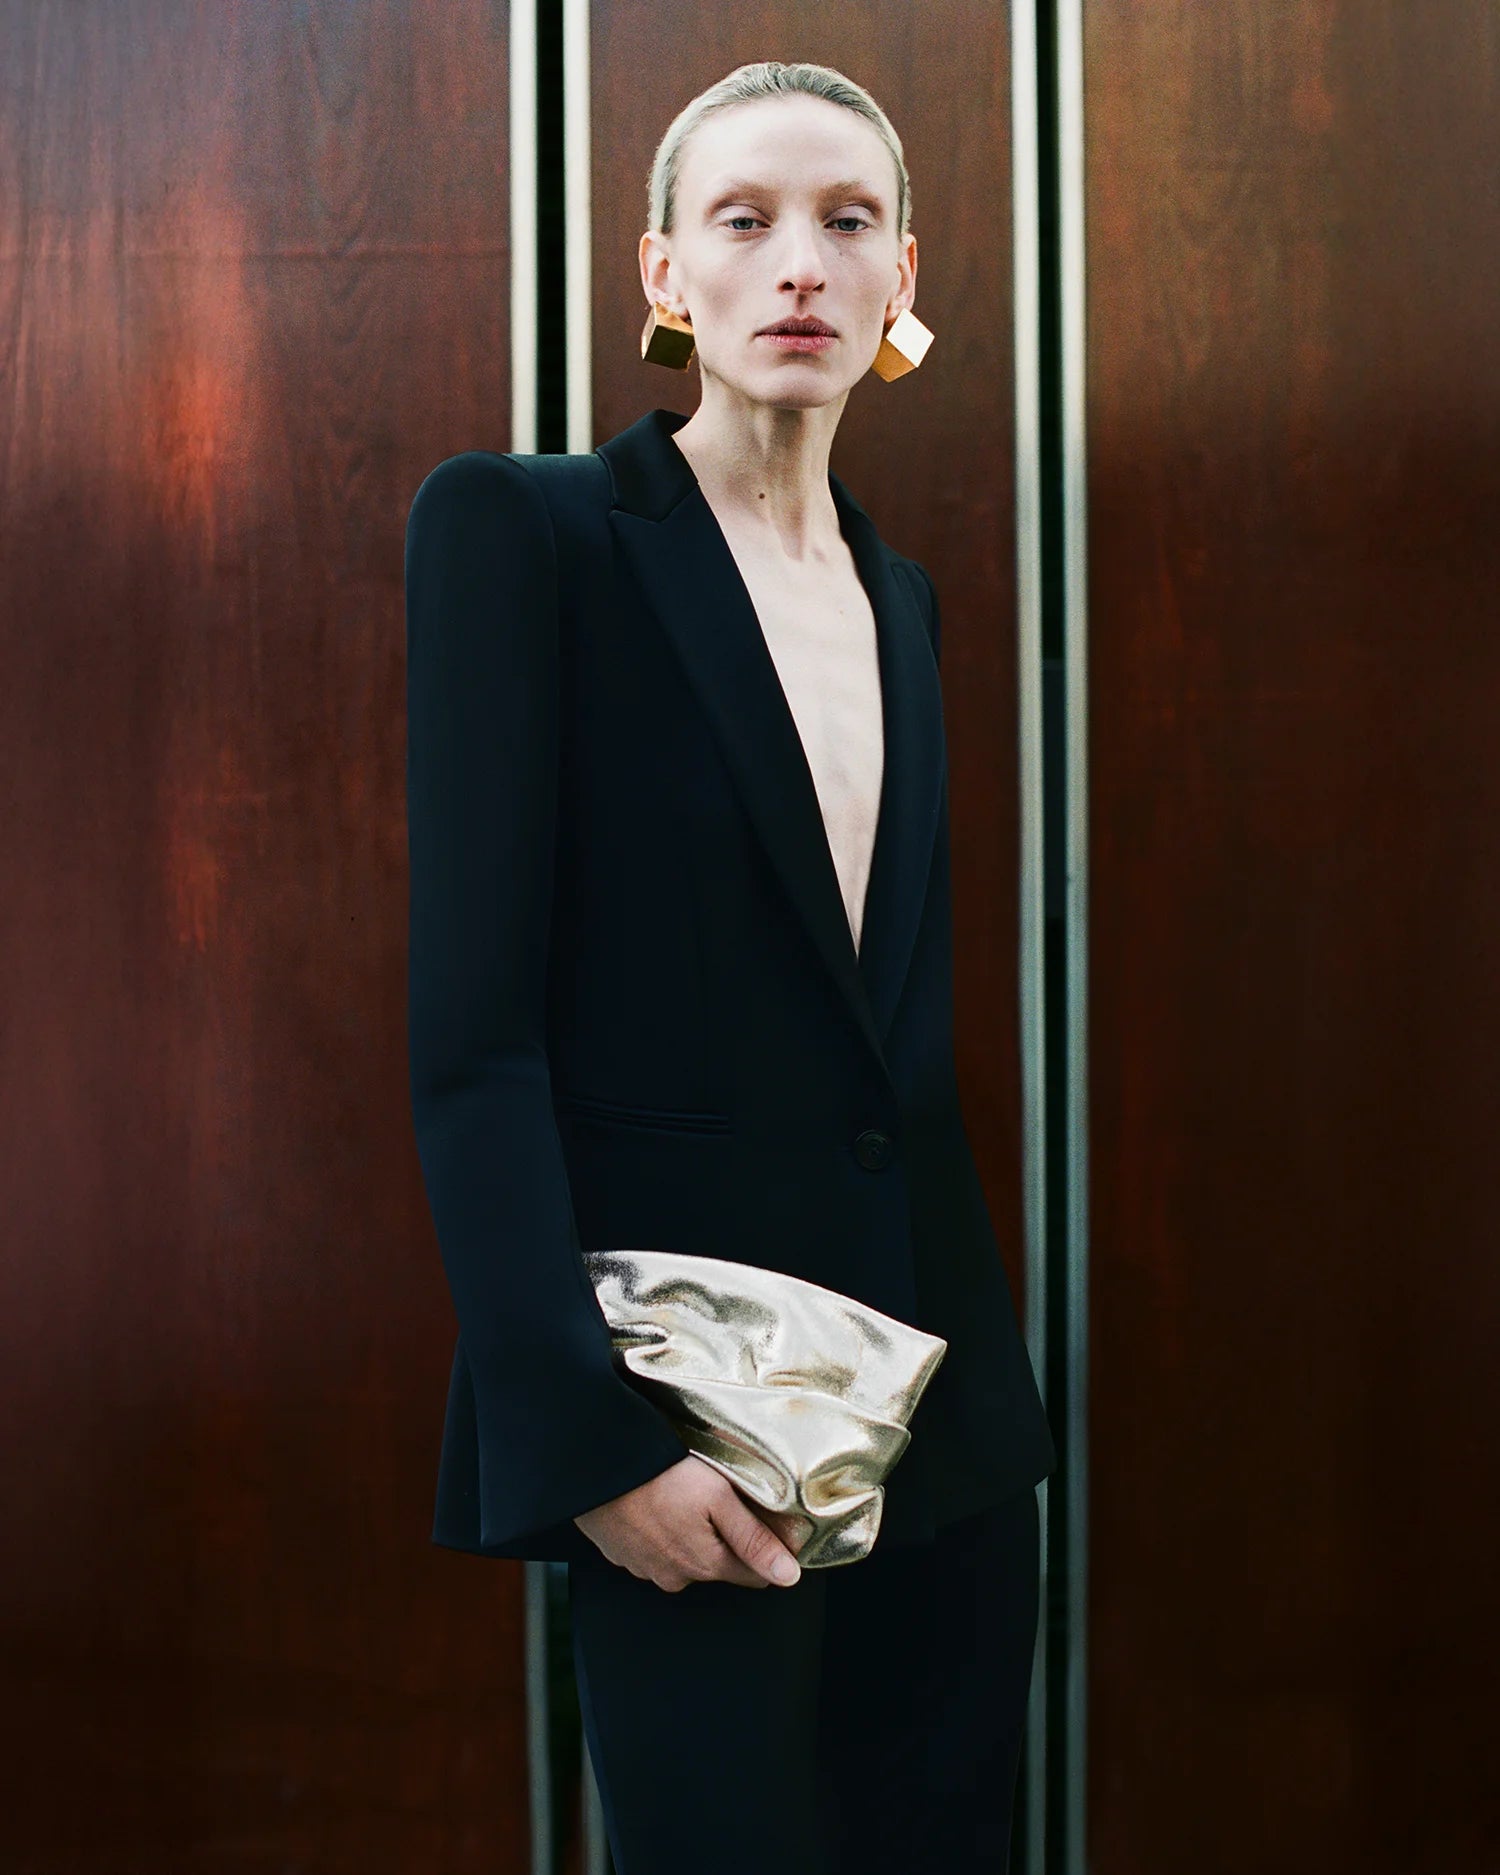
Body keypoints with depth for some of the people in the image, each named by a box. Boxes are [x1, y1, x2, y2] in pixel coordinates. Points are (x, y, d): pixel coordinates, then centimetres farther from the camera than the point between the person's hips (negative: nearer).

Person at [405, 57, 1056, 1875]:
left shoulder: (897, 592, 13)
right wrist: (589, 1434, -18)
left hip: (936, 1373, 6)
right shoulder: (522, 526, -7)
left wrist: (973, 1355, 10)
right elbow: (470, 1028, -13)